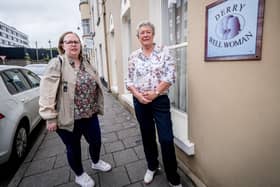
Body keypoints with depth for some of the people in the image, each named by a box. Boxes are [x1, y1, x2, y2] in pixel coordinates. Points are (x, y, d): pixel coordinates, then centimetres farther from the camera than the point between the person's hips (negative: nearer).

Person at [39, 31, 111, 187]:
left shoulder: (86, 63, 8)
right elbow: (47, 92, -15)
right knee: (74, 148, 14)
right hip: (68, 118, -5)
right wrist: (50, 117, -18)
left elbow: (96, 86, 15)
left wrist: (98, 107, 15)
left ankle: (96, 162, 50)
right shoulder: (57, 64, -10)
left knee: (96, 141, 18)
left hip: (90, 115, 5)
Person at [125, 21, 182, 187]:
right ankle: (152, 167, 40)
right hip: (140, 102, 3)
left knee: (166, 139, -1)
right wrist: (138, 94, -10)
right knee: (147, 136, 15)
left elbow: (170, 76, -9)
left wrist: (155, 93, -15)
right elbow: (129, 80, 6)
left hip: (160, 100, -2)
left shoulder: (164, 51, -1)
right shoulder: (133, 56, 6)